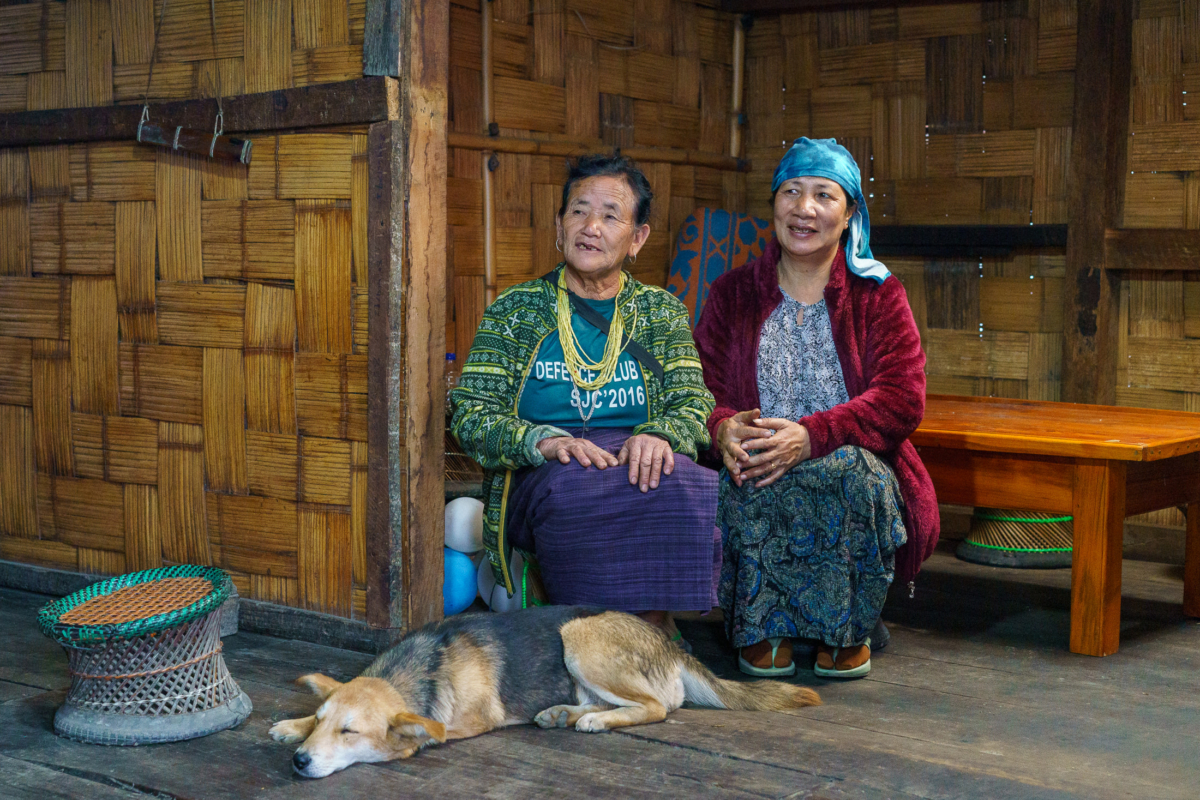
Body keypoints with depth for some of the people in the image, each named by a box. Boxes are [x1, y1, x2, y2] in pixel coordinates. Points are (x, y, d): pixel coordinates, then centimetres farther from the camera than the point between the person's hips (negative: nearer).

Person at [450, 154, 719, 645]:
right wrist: (544, 441, -18)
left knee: (676, 483, -34)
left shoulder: (661, 311, 18)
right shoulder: (515, 309, 12)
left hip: (641, 466, 1)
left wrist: (658, 436, -20)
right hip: (538, 478, -1)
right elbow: (470, 416, 2)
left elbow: (694, 405, 5)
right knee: (574, 485, -36)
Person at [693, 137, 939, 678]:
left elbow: (902, 400, -7)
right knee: (751, 480, -34)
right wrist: (723, 427, -22)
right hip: (758, 483, 1)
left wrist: (812, 435, -24)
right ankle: (765, 628, -11)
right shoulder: (732, 294, 13)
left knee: (846, 467, -36)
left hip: (858, 470, 0)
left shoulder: (879, 295, 8)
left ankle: (848, 630, -11)